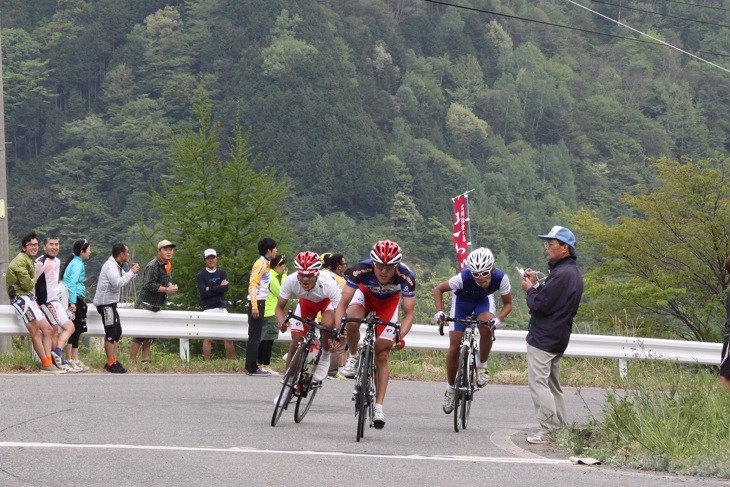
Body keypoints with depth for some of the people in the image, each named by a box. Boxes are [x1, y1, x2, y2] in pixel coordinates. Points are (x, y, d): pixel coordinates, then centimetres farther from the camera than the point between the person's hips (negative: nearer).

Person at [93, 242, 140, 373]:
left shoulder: (117, 266, 15)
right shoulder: (110, 266, -18)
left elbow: (123, 279, 20)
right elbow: (118, 282, -30)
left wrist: (132, 272, 1)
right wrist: (132, 272, -20)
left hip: (111, 303, 11)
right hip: (105, 302, -11)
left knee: (117, 332, 14)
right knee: (111, 333, -9)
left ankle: (113, 361, 18)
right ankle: (111, 364, -8)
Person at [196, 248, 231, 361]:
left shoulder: (222, 273, 14)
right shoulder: (201, 276, 3)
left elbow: (226, 288, -4)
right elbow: (203, 293, -10)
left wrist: (211, 289, -8)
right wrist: (219, 288, -6)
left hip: (222, 308, 4)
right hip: (208, 309, -4)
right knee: (208, 338, -8)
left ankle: (230, 362, 8)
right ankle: (206, 362, -6)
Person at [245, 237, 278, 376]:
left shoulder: (265, 264, 18)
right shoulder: (261, 264, -12)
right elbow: (253, 284, -19)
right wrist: (254, 306, -25)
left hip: (260, 303, 10)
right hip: (257, 303, -10)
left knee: (255, 337, 11)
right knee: (255, 336, -8)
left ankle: (251, 367, 15)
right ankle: (252, 368, -8)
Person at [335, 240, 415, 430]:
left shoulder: (406, 277, -37)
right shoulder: (361, 270, -39)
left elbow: (409, 313, -31)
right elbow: (343, 303, -35)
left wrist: (401, 336, -48)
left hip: (389, 301, 0)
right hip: (365, 293, 0)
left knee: (382, 354, -6)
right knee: (352, 321, -35)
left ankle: (378, 407, 1)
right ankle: (353, 357, -6)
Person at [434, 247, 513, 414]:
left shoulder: (500, 278, -34)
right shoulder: (464, 277, -38)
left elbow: (508, 304, -17)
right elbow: (438, 289, -21)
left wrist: (499, 319, -37)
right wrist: (439, 312, -36)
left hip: (484, 300, 0)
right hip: (462, 300, 0)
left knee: (487, 328, -34)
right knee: (454, 347, -5)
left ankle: (482, 366, -9)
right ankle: (450, 388, 16)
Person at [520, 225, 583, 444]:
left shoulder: (562, 274, -21)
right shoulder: (573, 272, 13)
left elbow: (541, 305, -23)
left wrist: (530, 289, -5)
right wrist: (536, 285, 9)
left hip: (543, 338, -11)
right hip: (558, 338, 11)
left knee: (538, 383, -8)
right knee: (552, 384, 17)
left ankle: (549, 431, -9)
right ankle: (560, 428, 19)